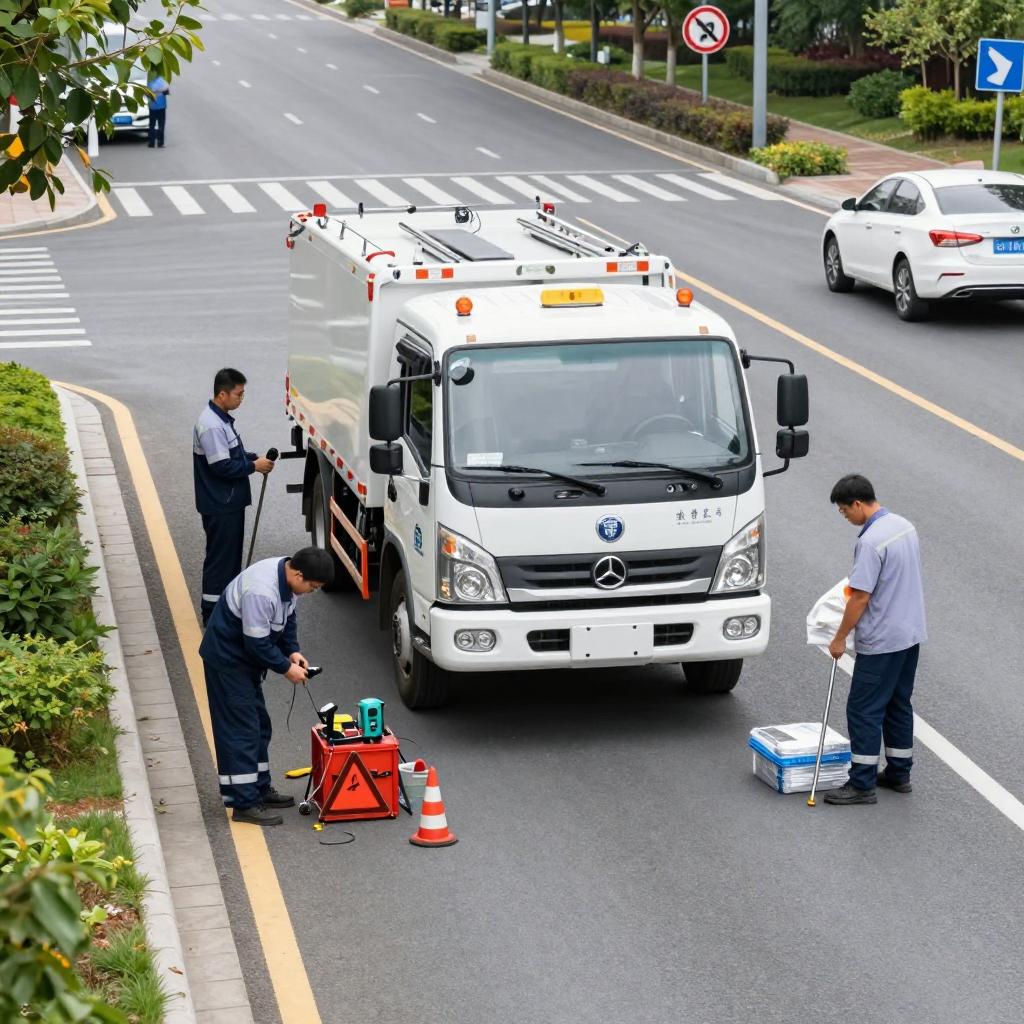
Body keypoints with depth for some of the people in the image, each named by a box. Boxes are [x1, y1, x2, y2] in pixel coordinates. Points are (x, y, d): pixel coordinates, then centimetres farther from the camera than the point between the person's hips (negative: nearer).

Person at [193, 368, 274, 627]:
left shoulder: (223, 419, 11)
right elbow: (222, 466, -25)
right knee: (220, 557, -3)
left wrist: (254, 457, 5)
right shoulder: (211, 425, -23)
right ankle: (212, 613, 3)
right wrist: (254, 466, -16)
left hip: (231, 502, 10)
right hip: (219, 506, -10)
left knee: (232, 555, 17)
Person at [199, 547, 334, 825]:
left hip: (244, 657, 10)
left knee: (259, 725, 17)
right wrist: (286, 668, -17)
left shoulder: (287, 576, -5)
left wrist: (292, 651, -1)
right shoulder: (261, 592, -34)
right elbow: (257, 643, -28)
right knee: (240, 730, -8)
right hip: (227, 659, -10)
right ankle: (244, 804, -5)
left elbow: (287, 618, 11)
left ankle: (260, 789, 29)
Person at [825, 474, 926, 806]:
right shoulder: (905, 526, 5)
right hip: (911, 634, 9)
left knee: (864, 711, -2)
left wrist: (840, 638, -11)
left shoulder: (870, 542, -23)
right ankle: (899, 774, 25)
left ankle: (862, 784, 1)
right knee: (899, 705, 18)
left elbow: (861, 597, -21)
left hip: (881, 641, -9)